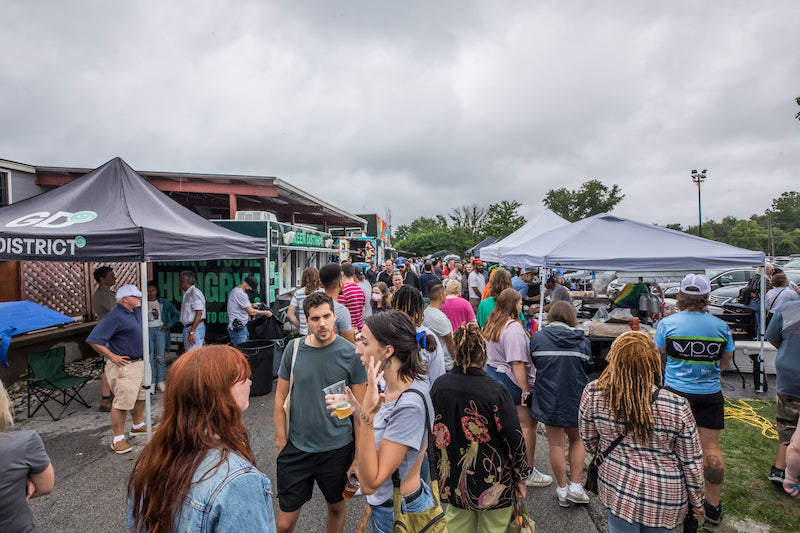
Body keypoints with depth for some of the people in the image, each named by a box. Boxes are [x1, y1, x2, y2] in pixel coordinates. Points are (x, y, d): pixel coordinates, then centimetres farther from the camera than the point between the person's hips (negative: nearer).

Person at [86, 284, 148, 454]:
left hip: (140, 362, 9)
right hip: (124, 366, -9)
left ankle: (137, 426, 39)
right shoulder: (115, 317, -19)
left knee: (140, 396, 21)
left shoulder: (136, 312, 9)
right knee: (122, 402, -4)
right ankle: (118, 439, 8)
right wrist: (112, 356, -20)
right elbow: (94, 340, -21)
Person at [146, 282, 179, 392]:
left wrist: (168, 325, 0)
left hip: (160, 330, 0)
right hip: (147, 330, 0)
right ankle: (151, 383, 8)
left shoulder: (164, 303, 6)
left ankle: (160, 382, 9)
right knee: (149, 358, 0)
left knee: (160, 357, 1)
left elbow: (176, 314, 9)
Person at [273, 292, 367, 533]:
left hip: (337, 448, -1)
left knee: (336, 507, 20)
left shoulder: (350, 353, -12)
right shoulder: (293, 348, -7)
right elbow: (281, 398, 3)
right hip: (297, 447, 1)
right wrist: (281, 441, 1)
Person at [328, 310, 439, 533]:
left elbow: (370, 483, -28)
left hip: (400, 514, -7)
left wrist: (367, 416, -36)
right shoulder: (391, 387, -4)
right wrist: (357, 411, -7)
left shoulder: (410, 405, -30)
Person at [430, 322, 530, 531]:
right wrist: (521, 477, 1)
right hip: (493, 484, -3)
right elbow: (514, 438, -15)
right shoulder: (495, 391, -23)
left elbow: (433, 432, 3)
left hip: (454, 482, 4)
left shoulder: (439, 386, -9)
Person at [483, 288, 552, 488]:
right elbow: (517, 363, -25)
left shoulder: (493, 324, 7)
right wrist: (526, 389, -20)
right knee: (527, 425, 5)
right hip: (510, 381, -9)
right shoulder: (513, 328, -22)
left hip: (492, 373, 10)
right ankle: (528, 473, 16)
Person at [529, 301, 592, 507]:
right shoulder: (582, 341, -6)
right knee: (577, 439, 22)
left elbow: (533, 365, 3)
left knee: (556, 444, 11)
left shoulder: (537, 337, -8)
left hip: (548, 397, -1)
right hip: (576, 397, 1)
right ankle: (575, 486, 22)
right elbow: (586, 367, 5)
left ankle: (562, 490, 23)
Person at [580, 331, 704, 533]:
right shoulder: (677, 406, -23)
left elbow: (590, 442, -4)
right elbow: (691, 462, -9)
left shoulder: (593, 394, -21)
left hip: (616, 488, 0)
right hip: (665, 497, 0)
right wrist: (697, 501, 8)